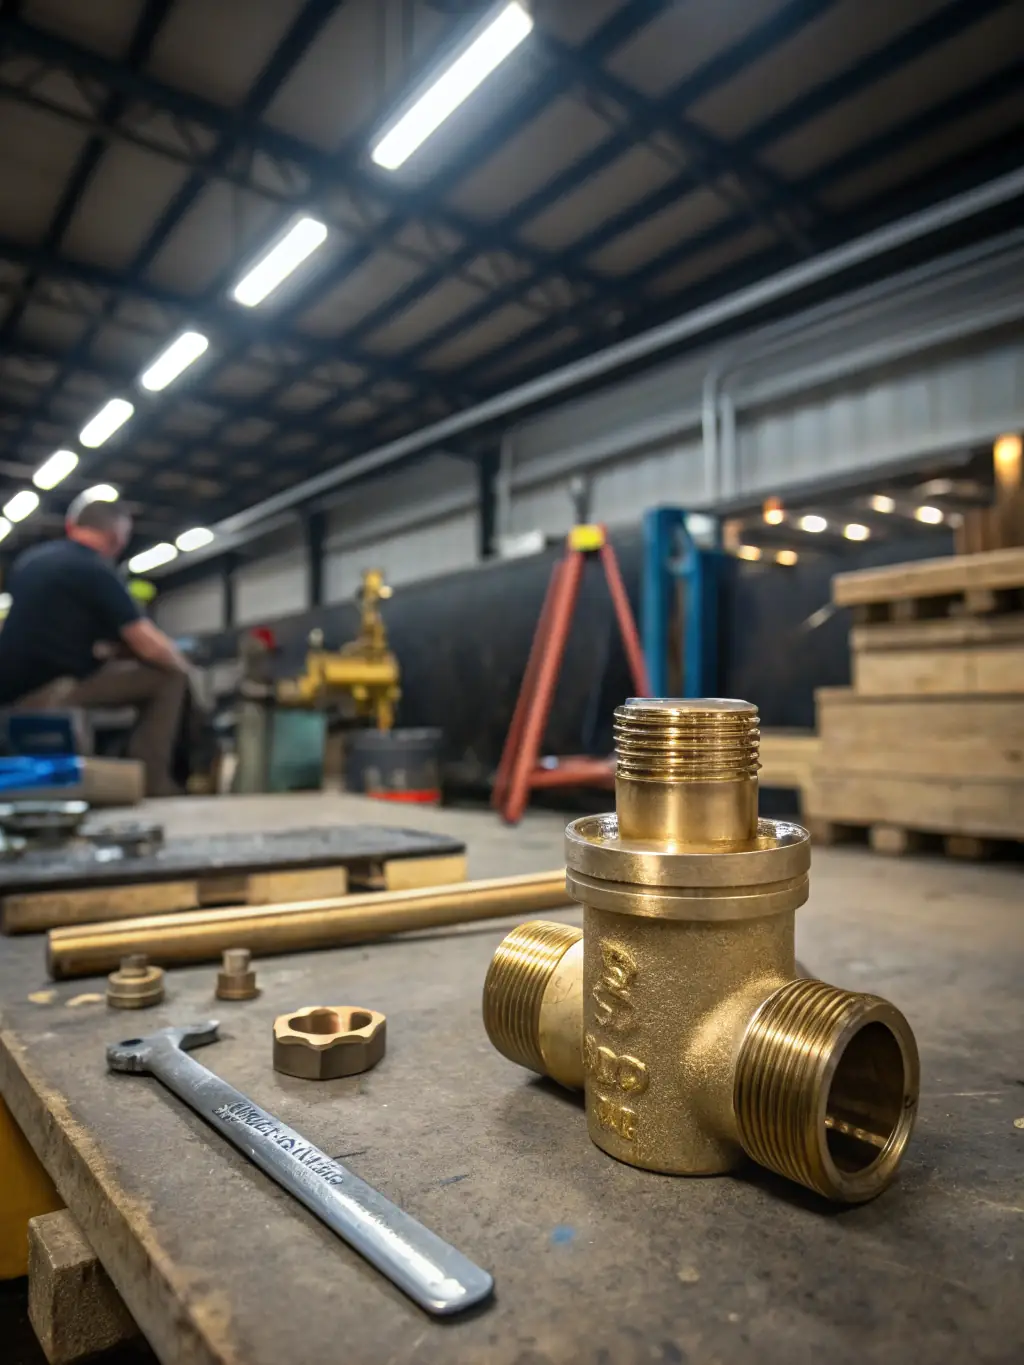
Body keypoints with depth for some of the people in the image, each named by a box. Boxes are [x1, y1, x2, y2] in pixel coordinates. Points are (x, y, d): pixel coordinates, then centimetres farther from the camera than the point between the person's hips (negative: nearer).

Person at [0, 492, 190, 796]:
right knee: (171, 677, -2)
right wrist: (179, 662, 7)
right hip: (47, 695, -8)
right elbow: (152, 648, -14)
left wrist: (107, 648, 27)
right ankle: (150, 782, -5)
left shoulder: (29, 559, 15)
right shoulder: (95, 570, -10)